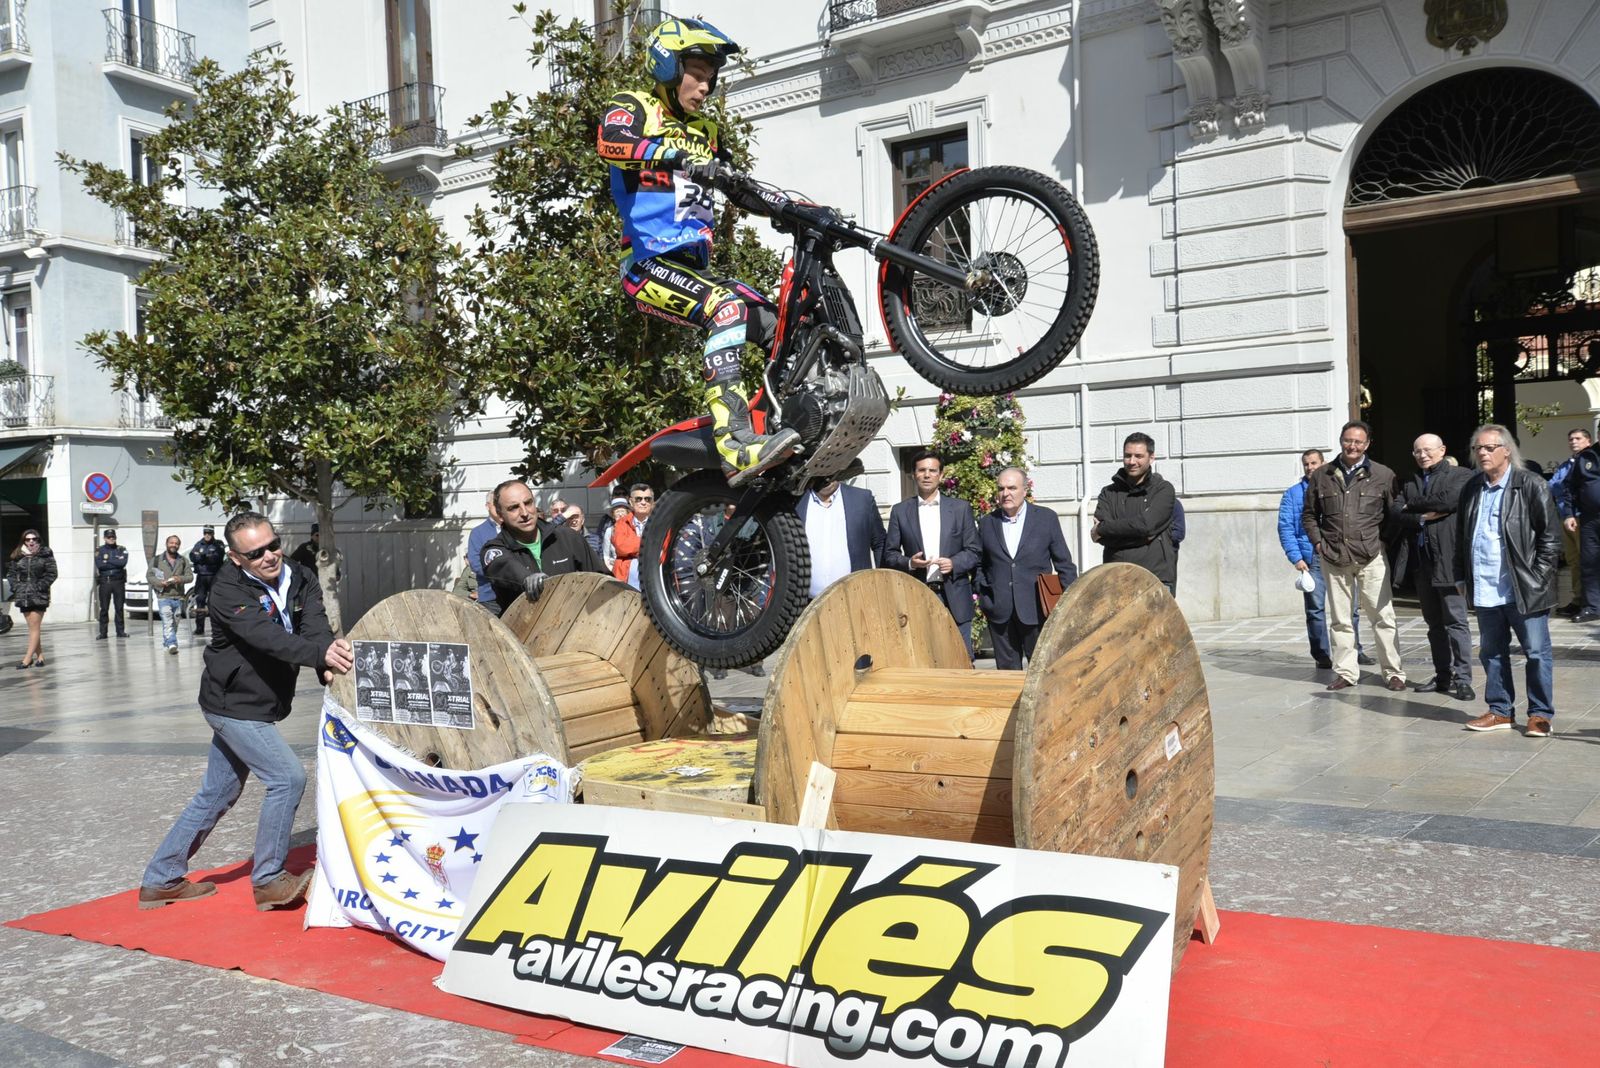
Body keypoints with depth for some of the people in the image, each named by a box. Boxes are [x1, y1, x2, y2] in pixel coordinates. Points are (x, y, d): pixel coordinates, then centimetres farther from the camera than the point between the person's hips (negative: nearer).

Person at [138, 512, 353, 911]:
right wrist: (320, 654, -54)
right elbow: (268, 637, -38)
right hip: (233, 705, -8)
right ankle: (268, 881, 1)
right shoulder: (228, 593, -22)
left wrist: (328, 666, -42)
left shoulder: (301, 578, -4)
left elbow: (315, 625, -21)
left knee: (217, 795, 16)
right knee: (288, 776, -13)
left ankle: (161, 881, 29)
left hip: (259, 705, 8)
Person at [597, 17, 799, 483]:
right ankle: (735, 444, -43)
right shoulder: (633, 109, 2)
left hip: (693, 266, 8)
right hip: (648, 264, -8)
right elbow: (610, 140, -21)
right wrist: (675, 155, -38)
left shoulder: (704, 133, 25)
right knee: (727, 305, -32)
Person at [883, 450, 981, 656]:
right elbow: (889, 554, 8)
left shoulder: (961, 508, 9)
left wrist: (954, 563, -11)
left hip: (954, 598, 0)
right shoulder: (900, 511, 9)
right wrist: (909, 562, -11)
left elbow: (973, 551, 8)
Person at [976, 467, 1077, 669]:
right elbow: (979, 564, 18)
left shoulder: (1047, 518, 3)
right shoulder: (986, 523, 9)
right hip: (999, 611, 2)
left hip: (1036, 609, -2)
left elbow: (1064, 563, 4)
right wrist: (981, 596, 6)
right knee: (1007, 669, 6)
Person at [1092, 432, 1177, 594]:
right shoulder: (1109, 493, 15)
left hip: (1156, 578, -2)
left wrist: (1103, 529, -2)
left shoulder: (1163, 489, 7)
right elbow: (1101, 536, 0)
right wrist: (1142, 535, -10)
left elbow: (1146, 524, -10)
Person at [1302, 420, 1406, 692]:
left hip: (1371, 557, -2)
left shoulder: (1383, 475, 0)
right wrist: (1318, 542, 3)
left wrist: (1380, 541, -3)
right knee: (1340, 619, 8)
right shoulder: (1321, 475, 7)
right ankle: (1346, 672, 16)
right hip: (1333, 558, 3)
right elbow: (1309, 515, 14)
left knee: (1383, 616, -1)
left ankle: (1393, 672, 7)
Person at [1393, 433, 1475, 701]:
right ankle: (1442, 676, 18)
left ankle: (1463, 679, -2)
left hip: (1448, 560, -6)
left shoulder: (1460, 476, 1)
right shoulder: (1411, 482, 15)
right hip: (1420, 561, 6)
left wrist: (1413, 505, -5)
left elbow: (1450, 499, -17)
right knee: (1434, 623, 12)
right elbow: (1397, 513, 3)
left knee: (1456, 621, -6)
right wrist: (1423, 516, -14)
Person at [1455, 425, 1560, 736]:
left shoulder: (1531, 485, -6)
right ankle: (1500, 711, 23)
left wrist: (1537, 577, -11)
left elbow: (1551, 535, -7)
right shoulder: (1472, 489, 11)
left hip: (1523, 590, -5)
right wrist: (1462, 578, 12)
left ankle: (1541, 714, 12)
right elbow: (1462, 537, 16)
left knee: (1537, 653, 3)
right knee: (1491, 652, 12)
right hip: (1485, 591, 5)